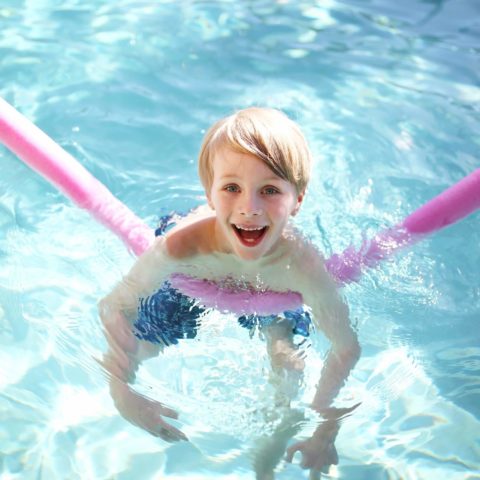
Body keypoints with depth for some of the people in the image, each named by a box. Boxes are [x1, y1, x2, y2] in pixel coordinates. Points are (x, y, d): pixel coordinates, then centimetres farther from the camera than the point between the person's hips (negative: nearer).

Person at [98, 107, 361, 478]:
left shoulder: (303, 265, -43)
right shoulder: (181, 246, -45)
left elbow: (346, 348, -26)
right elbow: (114, 308, -27)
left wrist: (324, 432, -26)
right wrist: (122, 393, -31)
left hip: (271, 298, 0)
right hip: (189, 288, 0)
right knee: (136, 350, 9)